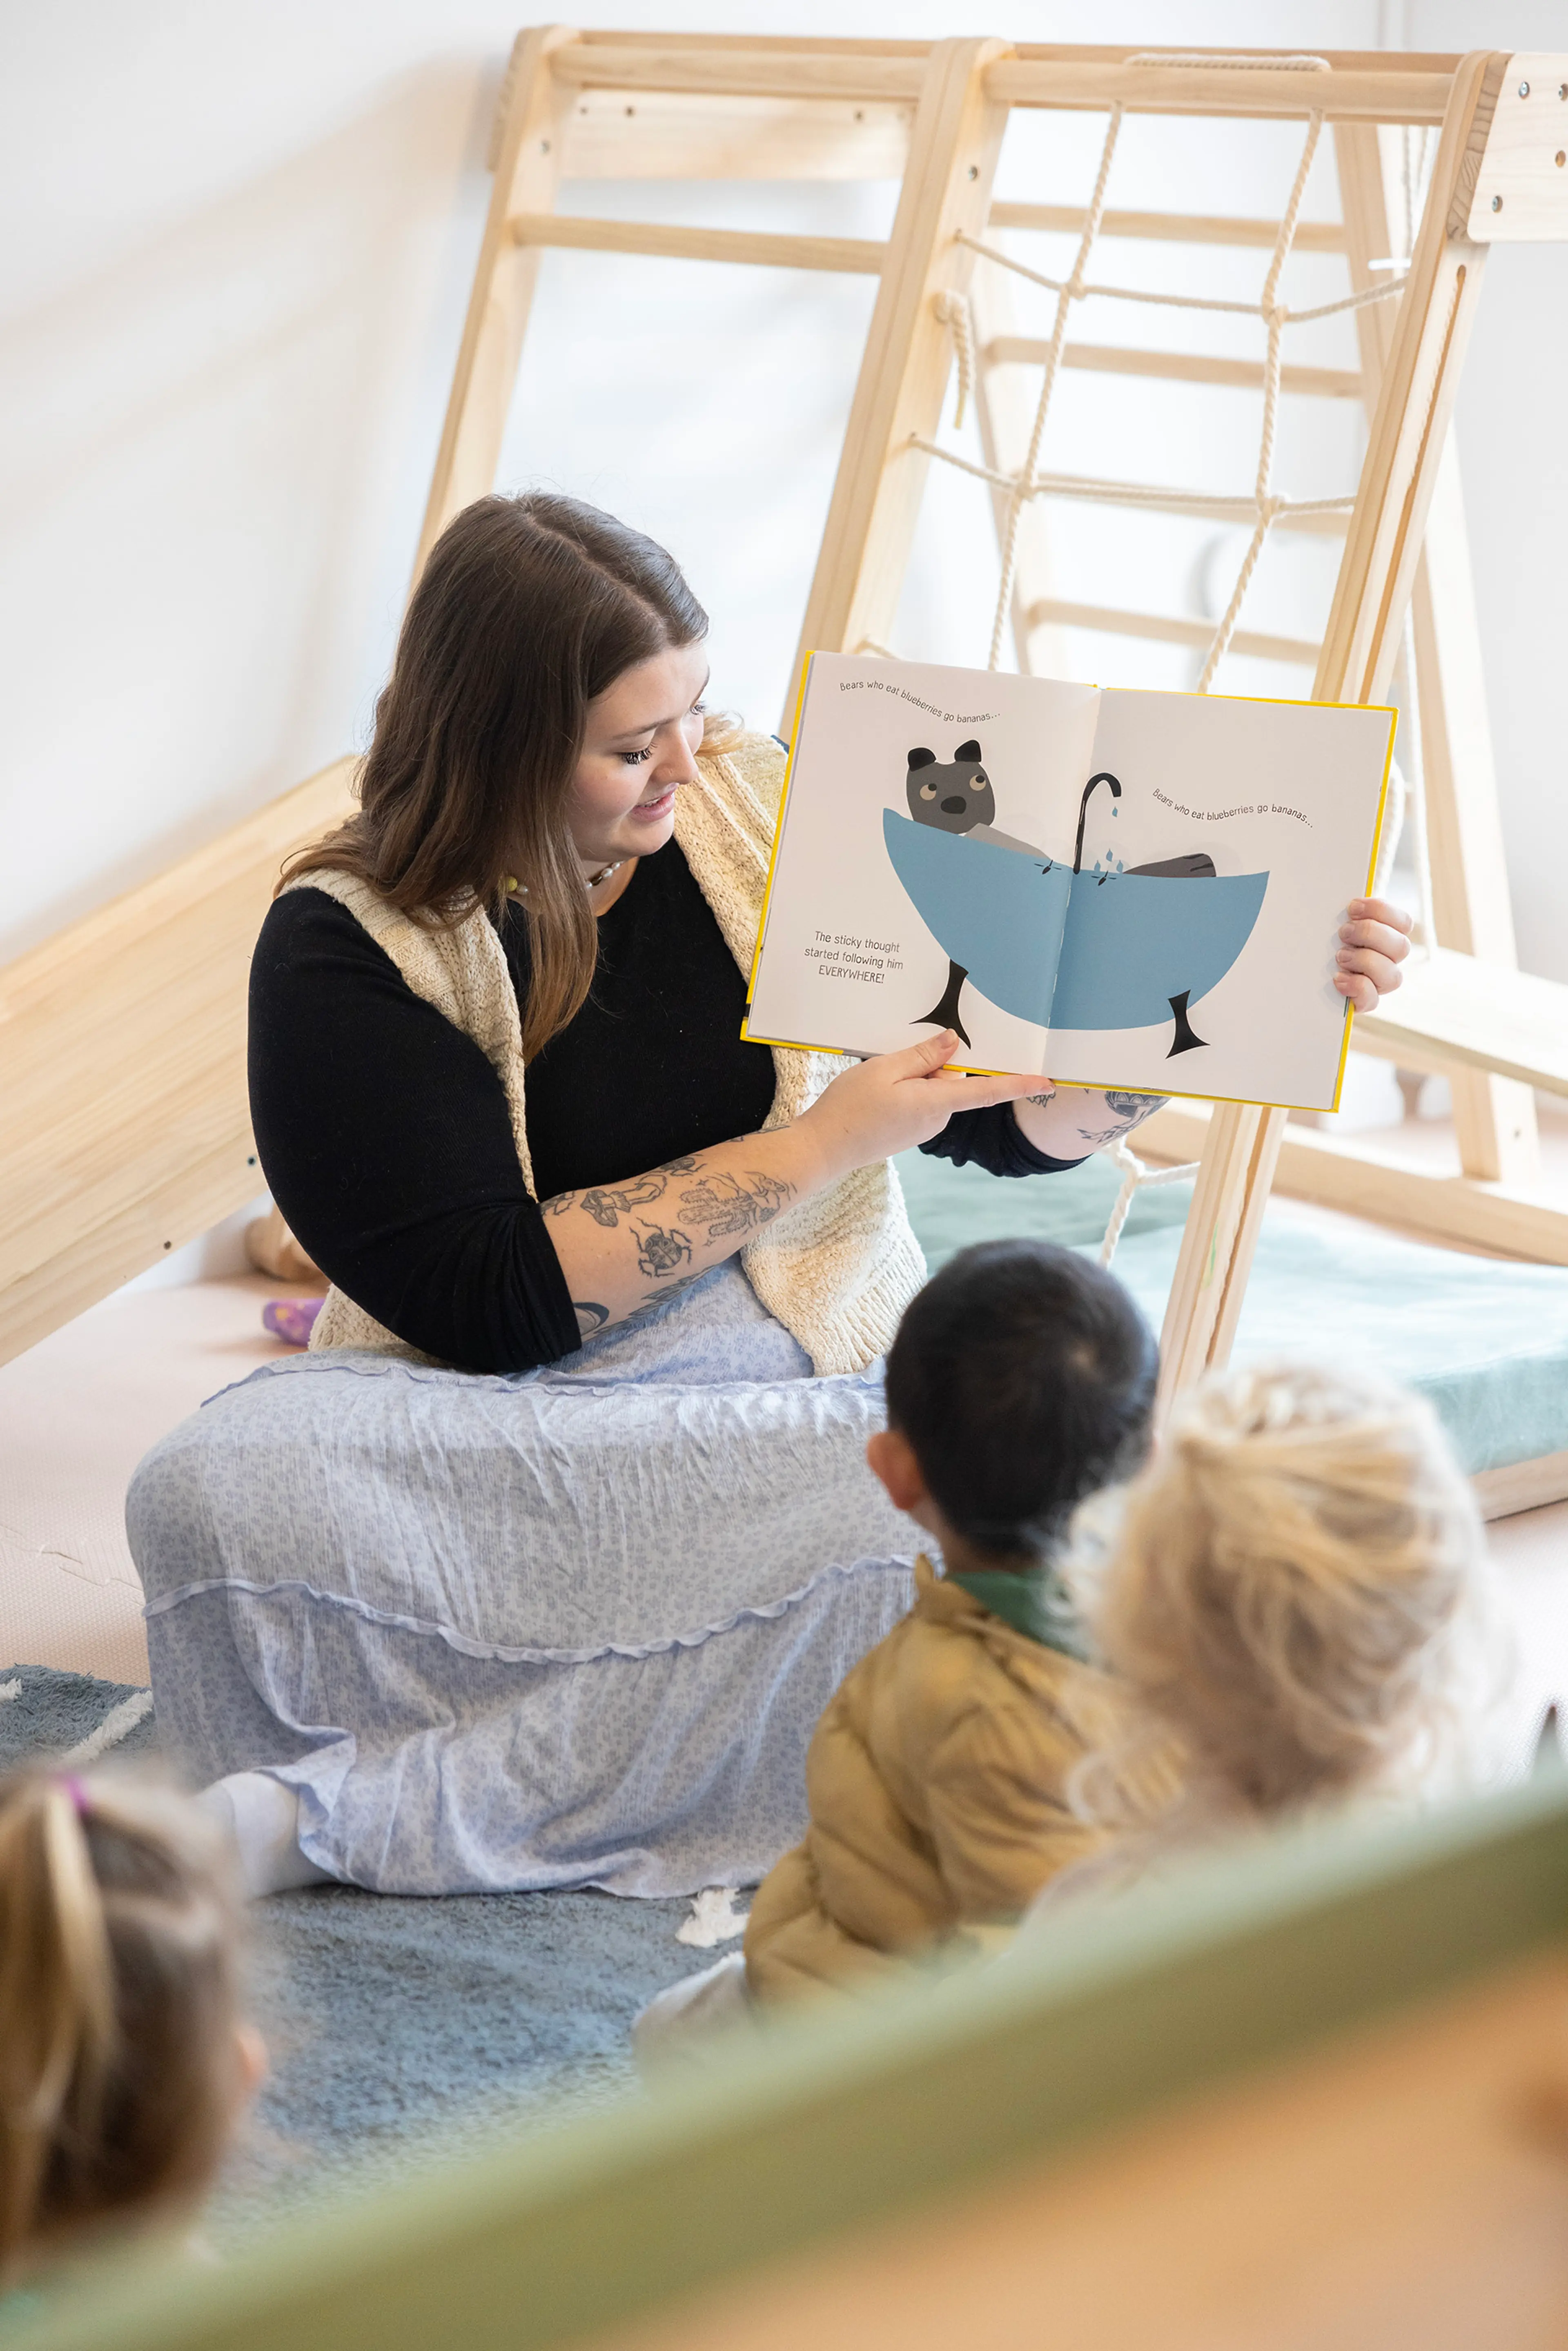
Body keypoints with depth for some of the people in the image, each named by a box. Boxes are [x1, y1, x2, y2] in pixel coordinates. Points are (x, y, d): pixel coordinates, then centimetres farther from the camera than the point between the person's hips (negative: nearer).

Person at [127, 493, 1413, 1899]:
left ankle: (352, 1812, -23)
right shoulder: (346, 949, -7)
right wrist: (820, 1146, -14)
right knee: (213, 1493, -31)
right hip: (485, 1433, -3)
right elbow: (496, 1308, -15)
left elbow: (1015, 1125, 11)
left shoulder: (768, 820, 5)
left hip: (794, 1412, 3)